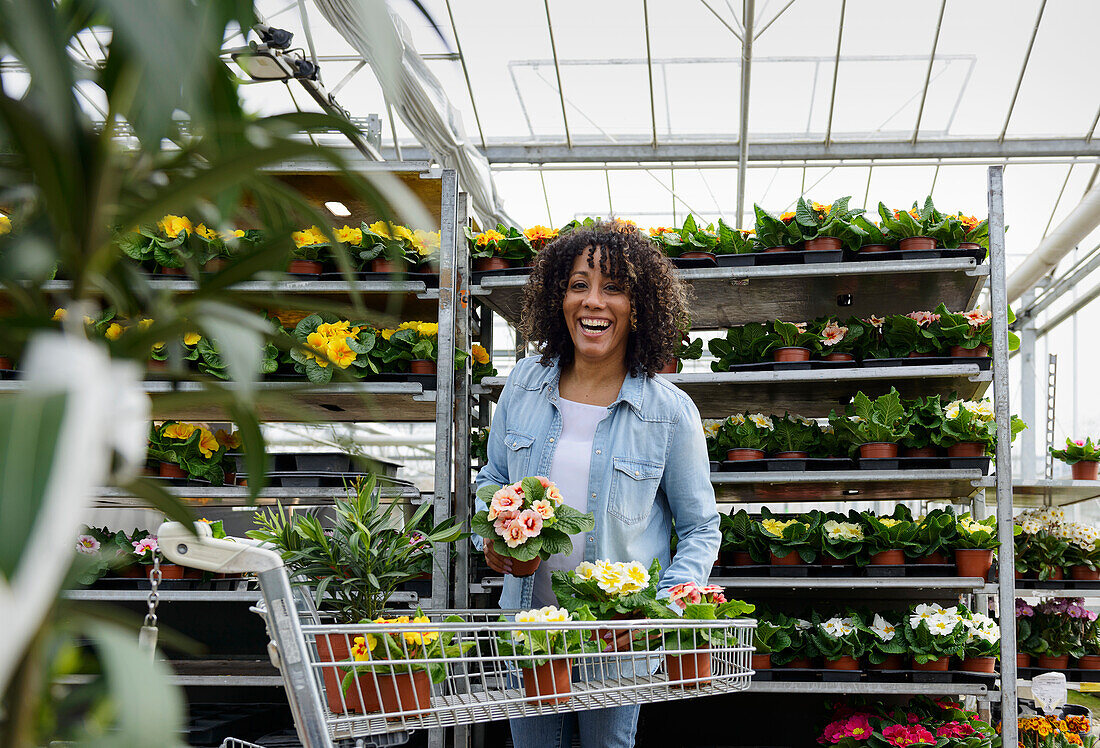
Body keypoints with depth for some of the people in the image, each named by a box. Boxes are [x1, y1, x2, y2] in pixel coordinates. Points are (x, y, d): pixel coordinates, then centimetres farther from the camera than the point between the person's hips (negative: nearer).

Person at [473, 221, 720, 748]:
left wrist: (662, 610, -17)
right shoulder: (525, 384, 0)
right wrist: (491, 535, -7)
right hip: (529, 618, 3)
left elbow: (700, 531, -2)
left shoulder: (670, 412, -10)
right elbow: (493, 479, 14)